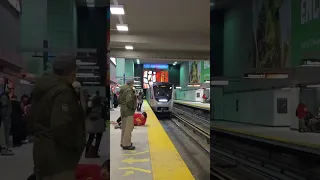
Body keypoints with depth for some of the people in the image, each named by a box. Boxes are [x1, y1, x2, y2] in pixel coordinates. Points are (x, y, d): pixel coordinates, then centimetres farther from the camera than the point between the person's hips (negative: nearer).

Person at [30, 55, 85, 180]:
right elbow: (60, 127, -27)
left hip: (42, 151, 10)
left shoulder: (42, 88, 12)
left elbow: (32, 120, 20)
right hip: (57, 156, -10)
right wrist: (77, 145, -12)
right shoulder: (63, 91, -18)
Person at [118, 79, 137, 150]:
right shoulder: (129, 90, -19)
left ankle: (123, 142, 29)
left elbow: (119, 99, 16)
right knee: (128, 128, -7)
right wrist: (133, 107, -12)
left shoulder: (123, 89, 11)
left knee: (124, 127, 18)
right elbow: (129, 101, -27)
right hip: (128, 111, -10)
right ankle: (126, 144, -5)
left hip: (123, 109, 10)